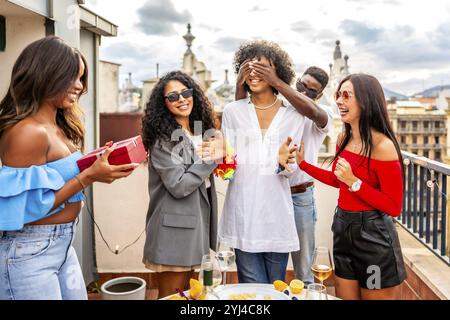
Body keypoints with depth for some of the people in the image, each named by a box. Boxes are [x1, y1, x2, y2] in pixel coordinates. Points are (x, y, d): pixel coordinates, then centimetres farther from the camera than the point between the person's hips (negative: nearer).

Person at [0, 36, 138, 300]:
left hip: (63, 244, 9)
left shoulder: (60, 128, 7)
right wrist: (89, 176, -21)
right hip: (29, 253, -9)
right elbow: (29, 209, -21)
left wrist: (96, 164, -2)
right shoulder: (28, 132, -21)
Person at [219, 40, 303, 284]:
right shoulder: (232, 111, 3)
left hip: (276, 212, 1)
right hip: (243, 211, -1)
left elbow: (290, 170, 1)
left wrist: (283, 162, -21)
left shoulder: (294, 116, 5)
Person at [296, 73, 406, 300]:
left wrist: (354, 182, -24)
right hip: (343, 229, 7)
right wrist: (302, 163, 11)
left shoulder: (382, 145, -19)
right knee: (345, 296, 18)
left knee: (375, 295, 10)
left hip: (374, 235, -7)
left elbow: (394, 207, -16)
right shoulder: (343, 138, 3)